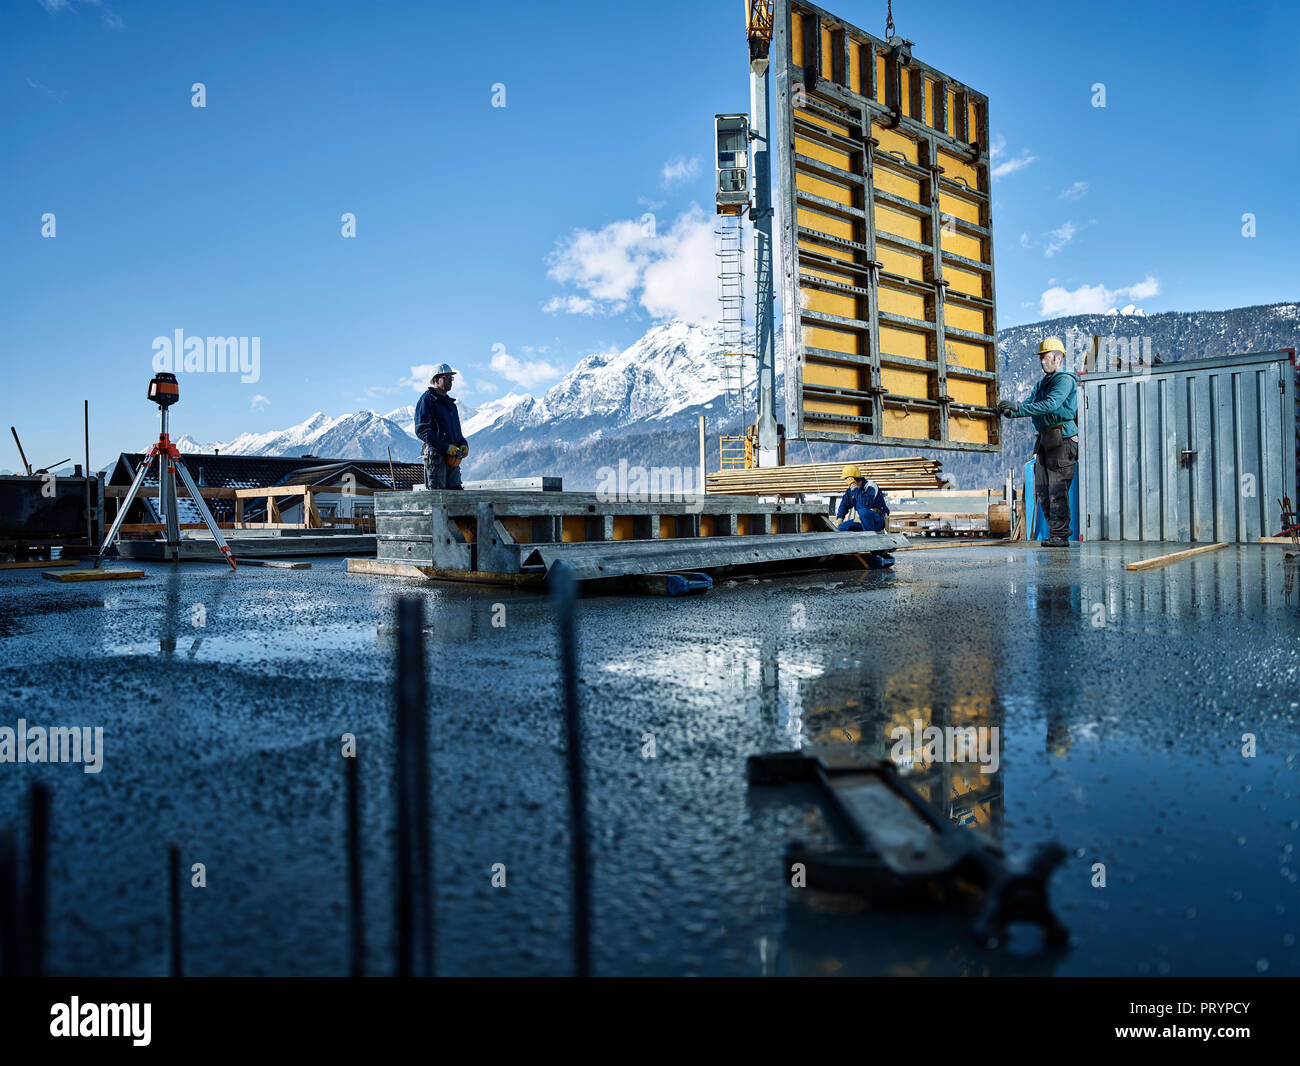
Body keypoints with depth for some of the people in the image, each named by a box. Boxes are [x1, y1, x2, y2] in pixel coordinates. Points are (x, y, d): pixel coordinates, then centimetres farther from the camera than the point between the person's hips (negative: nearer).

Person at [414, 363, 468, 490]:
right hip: (436, 454, -8)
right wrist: (446, 447, -19)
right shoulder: (427, 399, -3)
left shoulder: (451, 403, 23)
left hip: (453, 458, 8)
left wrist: (463, 444, 7)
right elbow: (422, 430, -12)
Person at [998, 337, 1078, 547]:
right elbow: (1029, 406, 15)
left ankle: (1060, 535, -8)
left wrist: (1018, 408, -27)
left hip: (1062, 439, -9)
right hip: (1045, 441, 9)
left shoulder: (1065, 380, -7)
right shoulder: (1043, 383, 22)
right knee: (1042, 490, 8)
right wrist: (1009, 411, -6)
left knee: (1057, 489, -10)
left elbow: (1051, 404, -23)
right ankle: (1056, 532, 15)